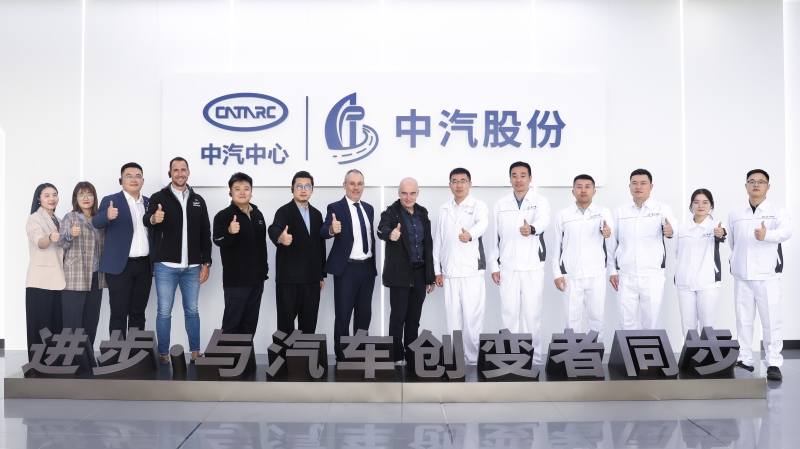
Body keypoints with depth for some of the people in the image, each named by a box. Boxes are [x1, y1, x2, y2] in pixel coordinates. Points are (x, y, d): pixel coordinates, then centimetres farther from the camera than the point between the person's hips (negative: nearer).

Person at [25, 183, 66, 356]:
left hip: (57, 279, 7)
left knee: (56, 322, 8)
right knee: (40, 323, -6)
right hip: (40, 280, -7)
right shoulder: (34, 219, -6)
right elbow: (40, 242, -24)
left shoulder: (58, 221, 16)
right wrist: (50, 238, -44)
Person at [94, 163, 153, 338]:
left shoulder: (149, 203, 11)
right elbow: (96, 223, -17)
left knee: (138, 312, 11)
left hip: (144, 266, 4)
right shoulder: (111, 201, -3)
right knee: (119, 313, 0)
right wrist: (108, 215, -41)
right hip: (120, 266, -4)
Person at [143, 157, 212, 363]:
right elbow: (146, 219, -19)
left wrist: (206, 262, 4)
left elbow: (205, 234, 10)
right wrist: (153, 218, -44)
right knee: (164, 311, 2)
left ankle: (195, 352, 19)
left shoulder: (198, 200, 10)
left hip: (192, 266, 3)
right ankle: (164, 354, 11)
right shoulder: (159, 197, 0)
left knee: (192, 310, 10)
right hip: (165, 265, -3)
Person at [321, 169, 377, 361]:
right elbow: (323, 231, -22)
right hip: (347, 268, -6)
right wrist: (331, 229, -45)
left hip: (368, 267, 6)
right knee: (343, 316, 0)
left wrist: (375, 262, 12)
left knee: (364, 315, 12)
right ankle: (341, 358, 8)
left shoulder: (368, 208, 12)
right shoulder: (336, 207, -7)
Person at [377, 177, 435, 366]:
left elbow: (428, 244, 12)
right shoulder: (391, 212, -8)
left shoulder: (422, 213, 9)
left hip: (420, 273, 5)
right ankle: (397, 357, 8)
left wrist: (430, 276, 11)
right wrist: (390, 234, -55)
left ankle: (412, 355, 18)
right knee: (398, 316, 0)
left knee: (414, 317, 10)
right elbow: (382, 230, -30)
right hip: (400, 273, -5)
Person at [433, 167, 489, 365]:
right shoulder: (444, 209, 12)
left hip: (472, 271, -4)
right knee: (452, 319, 7)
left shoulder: (478, 206, -1)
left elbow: (482, 224, -24)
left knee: (473, 318, -2)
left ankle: (474, 359, 8)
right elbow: (438, 241, 13)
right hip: (449, 272, 4)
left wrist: (470, 234, -46)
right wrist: (437, 270, 9)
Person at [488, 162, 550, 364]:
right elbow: (495, 237, 8)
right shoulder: (500, 204, 7)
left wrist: (532, 228, -46)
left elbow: (544, 220, -23)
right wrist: (494, 265, 4)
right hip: (508, 268, 2)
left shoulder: (540, 201, -1)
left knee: (532, 314, 2)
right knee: (509, 314, 5)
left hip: (533, 268, -2)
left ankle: (535, 357, 13)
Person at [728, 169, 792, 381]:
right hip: (741, 275, 4)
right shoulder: (735, 213, 8)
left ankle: (773, 364, 0)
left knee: (771, 320, -4)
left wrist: (767, 235, -41)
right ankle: (745, 359, 17)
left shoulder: (778, 211, -3)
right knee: (743, 319, 8)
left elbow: (786, 231, -23)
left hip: (767, 275, -3)